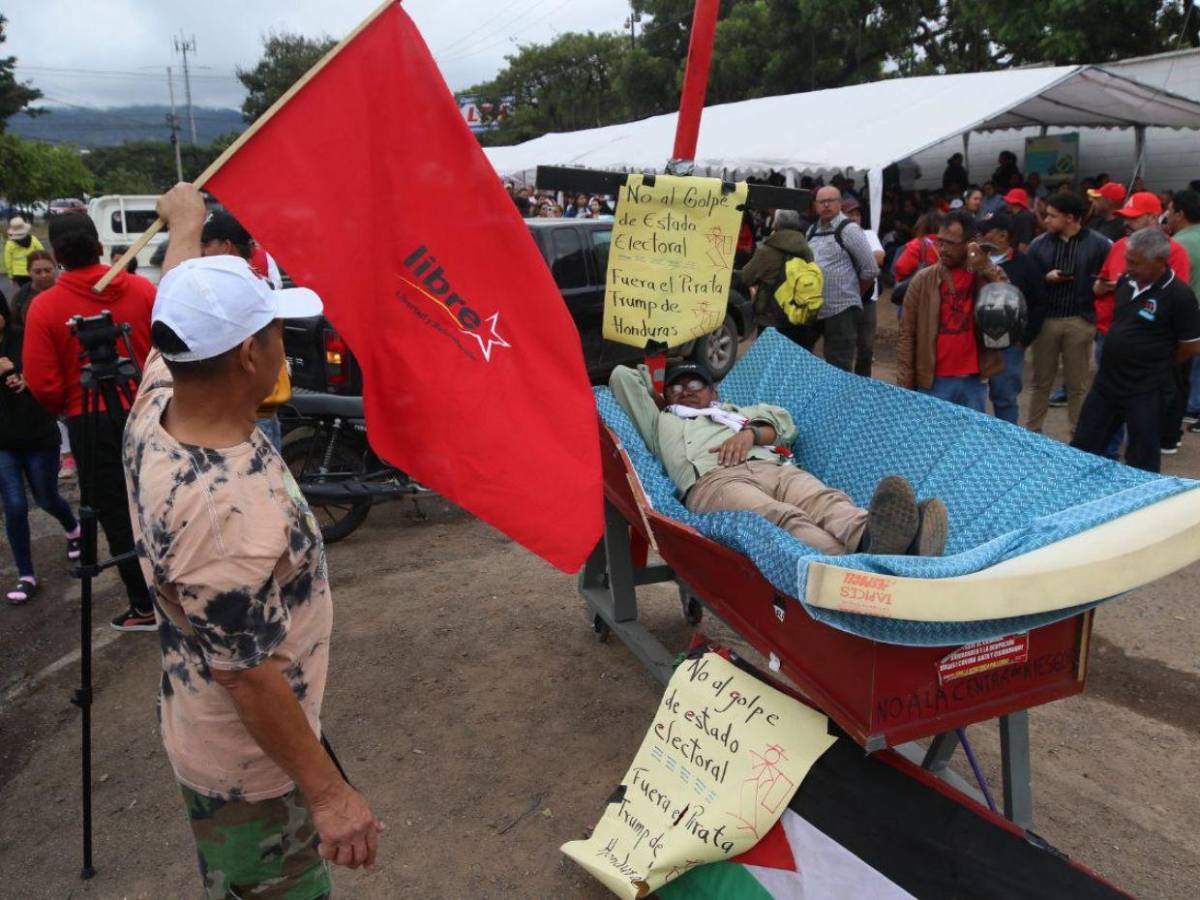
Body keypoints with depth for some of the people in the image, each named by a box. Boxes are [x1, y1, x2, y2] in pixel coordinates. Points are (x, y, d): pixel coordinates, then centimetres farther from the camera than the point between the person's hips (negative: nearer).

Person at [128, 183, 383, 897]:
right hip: (252, 769, -8)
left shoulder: (156, 408, -12)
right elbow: (249, 677, -29)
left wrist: (186, 225, 26)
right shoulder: (228, 512, -38)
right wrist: (327, 792, -19)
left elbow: (184, 315, 9)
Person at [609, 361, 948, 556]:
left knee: (826, 500, -33)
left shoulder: (736, 412, 45)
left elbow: (784, 422, 28)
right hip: (714, 481, -4)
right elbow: (621, 376, 35)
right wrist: (659, 398, 48)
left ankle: (871, 538, -66)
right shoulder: (662, 423, 37)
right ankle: (855, 566, -69)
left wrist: (750, 433, 9)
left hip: (775, 468, 4)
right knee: (785, 519, -38)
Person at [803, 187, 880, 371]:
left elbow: (870, 270, -7)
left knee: (838, 367, -1)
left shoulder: (848, 230, -7)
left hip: (841, 309, -7)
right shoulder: (812, 231, 12)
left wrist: (853, 293, 2)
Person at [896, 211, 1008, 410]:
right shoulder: (923, 279, -2)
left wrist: (986, 267, -18)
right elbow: (907, 335, -1)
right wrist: (904, 385, -5)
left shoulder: (985, 276, 3)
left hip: (973, 380, 2)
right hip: (933, 381, -2)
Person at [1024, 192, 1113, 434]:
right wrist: (1046, 278, -13)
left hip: (1080, 321, -2)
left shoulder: (1099, 244, -3)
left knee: (1077, 385, 8)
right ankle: (1032, 431, 23)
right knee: (1041, 381, 12)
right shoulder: (1039, 244, 4)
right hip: (1045, 319, 2)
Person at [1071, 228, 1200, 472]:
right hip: (1105, 381, 6)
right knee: (1082, 448, 15)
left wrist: (1155, 367, 2)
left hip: (1145, 392, -6)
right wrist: (1121, 362, 11)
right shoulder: (1126, 282, 2)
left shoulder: (1179, 295, -16)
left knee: (1142, 464, 8)